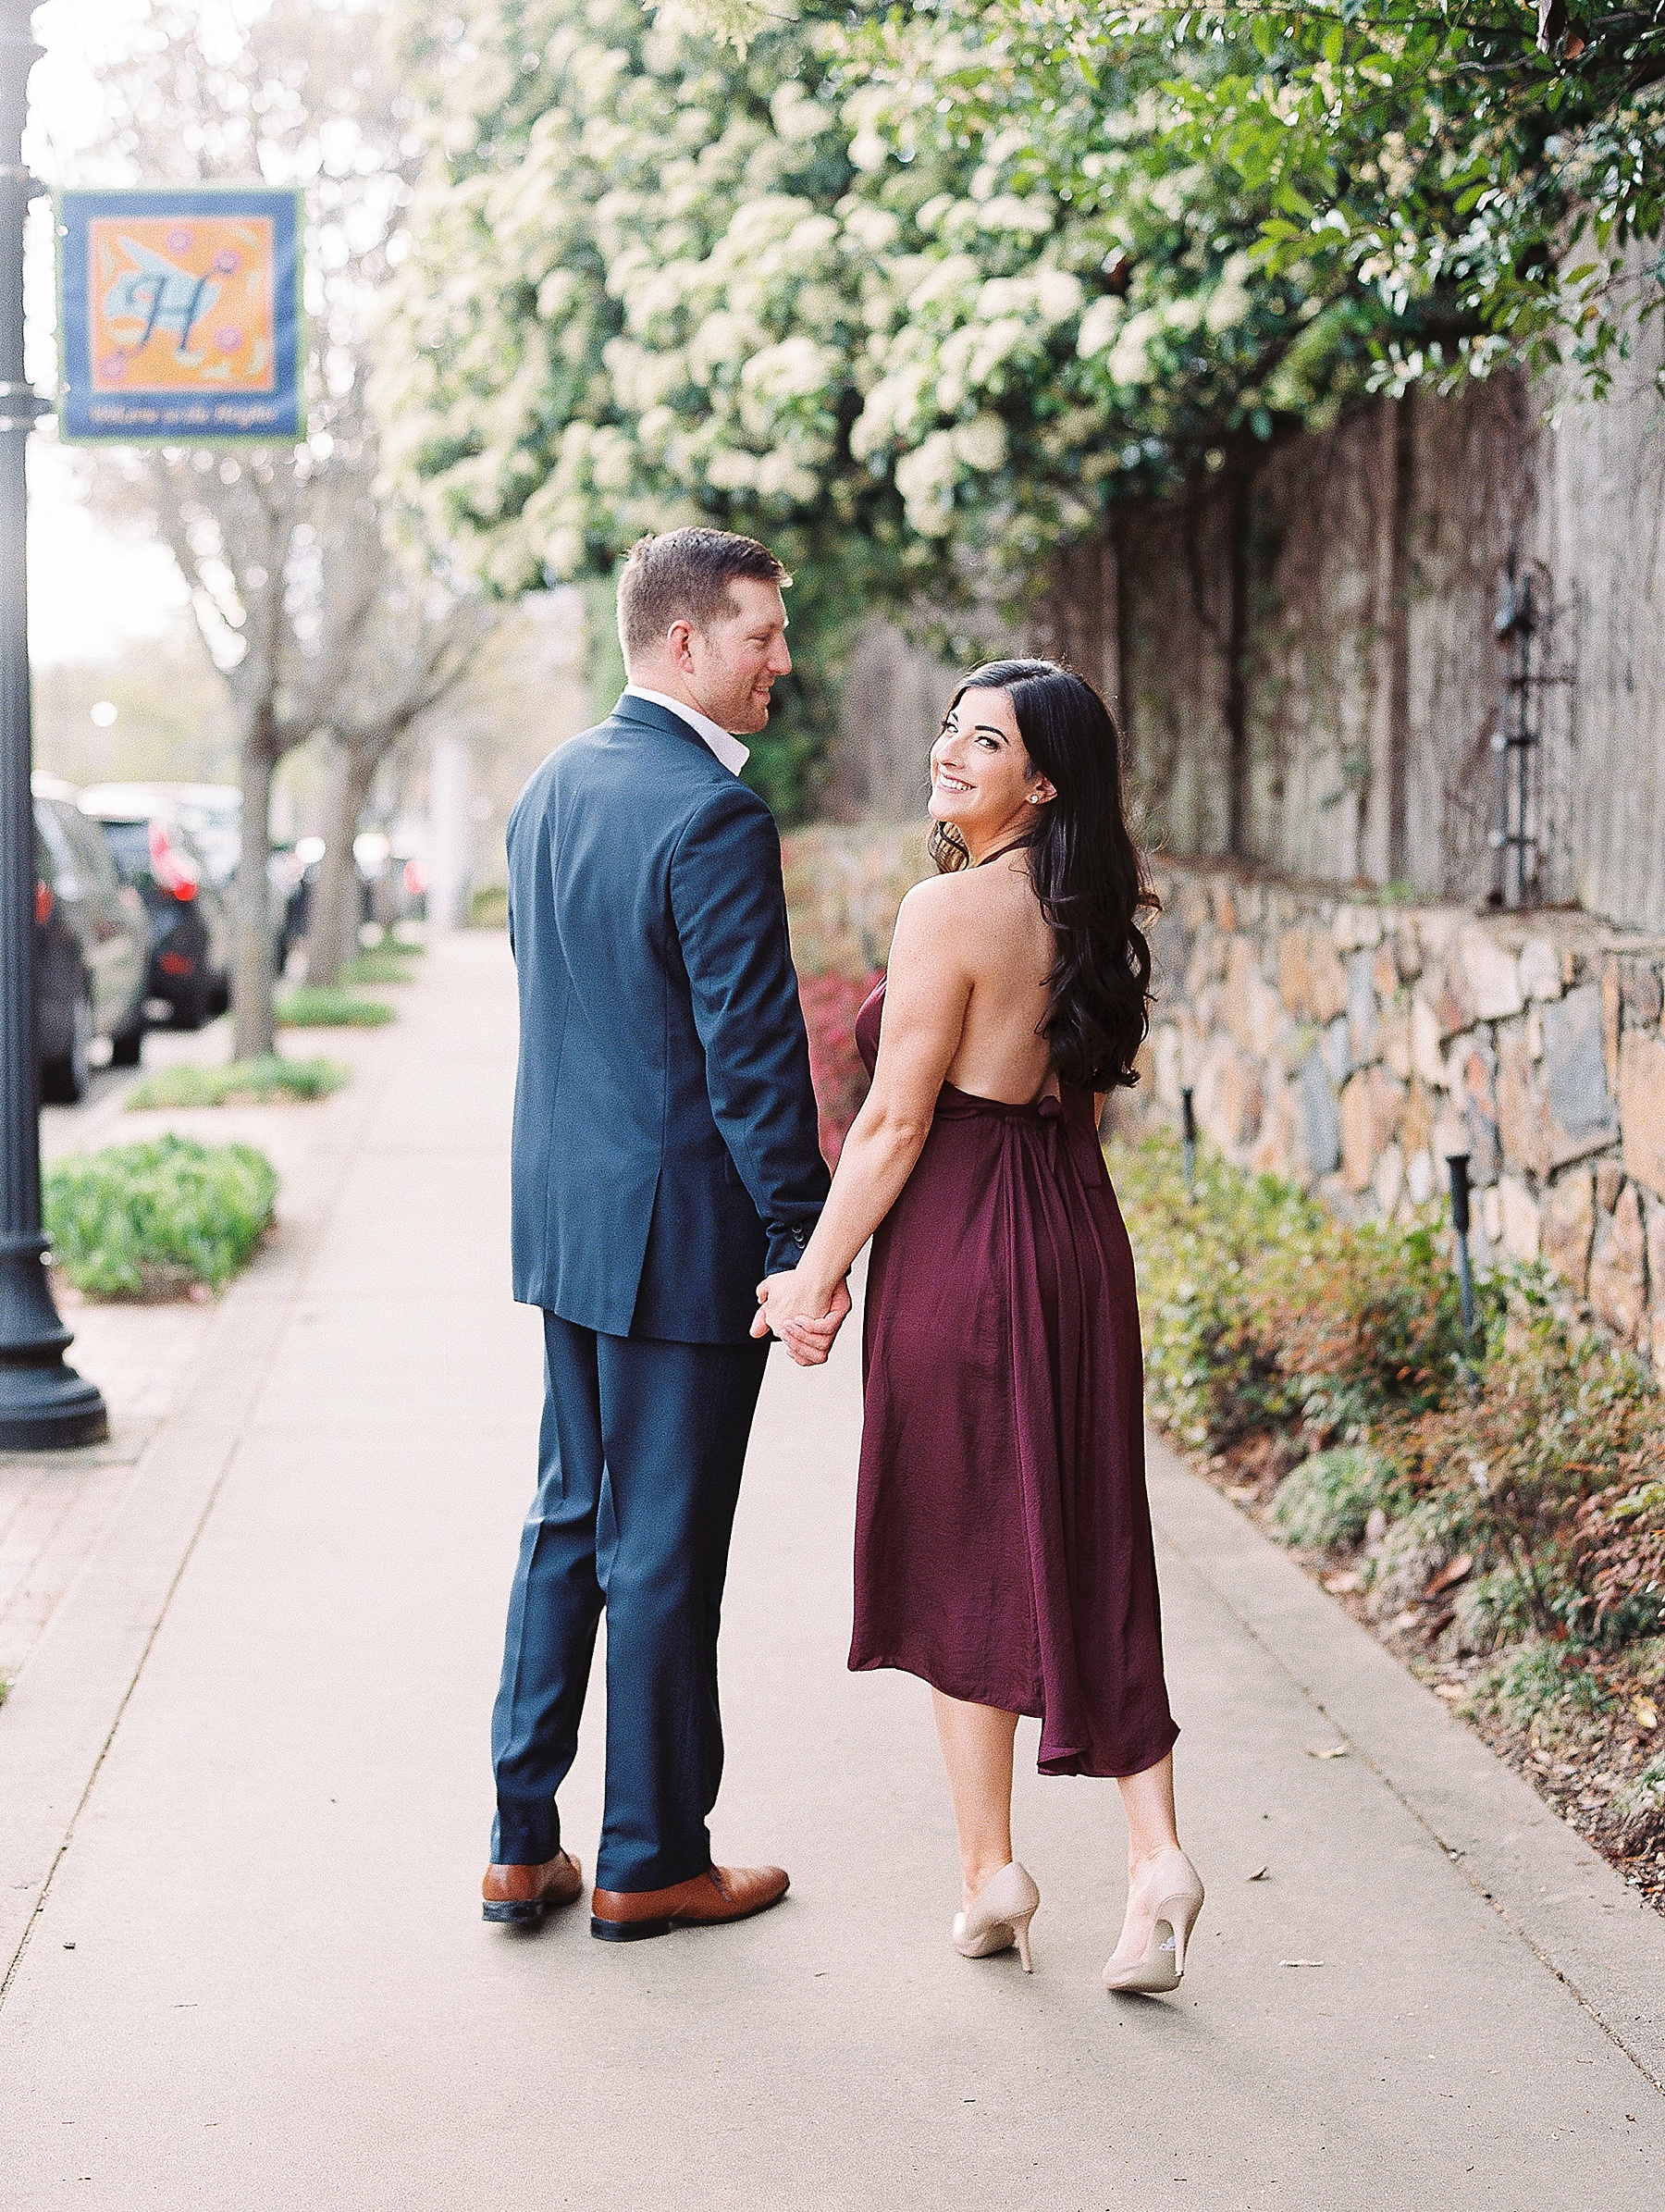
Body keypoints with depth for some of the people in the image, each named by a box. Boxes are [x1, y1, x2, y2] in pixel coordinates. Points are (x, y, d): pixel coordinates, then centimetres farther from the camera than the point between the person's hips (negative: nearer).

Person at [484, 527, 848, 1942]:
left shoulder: (550, 789, 9)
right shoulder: (713, 814, -19)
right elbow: (752, 1054, -20)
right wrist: (804, 1243, -15)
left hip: (567, 1217, 9)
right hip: (682, 1230, -9)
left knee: (570, 1519, 16)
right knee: (663, 1547, 3)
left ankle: (524, 1841, 22)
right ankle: (650, 1862, 15)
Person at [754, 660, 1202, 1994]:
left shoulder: (951, 909, -15)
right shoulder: (1089, 914, 9)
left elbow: (897, 1122, -15)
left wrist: (815, 1276, -7)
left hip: (960, 1246, -7)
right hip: (1082, 1237, 7)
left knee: (965, 1557, 6)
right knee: (1088, 1548, 10)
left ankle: (990, 1872, 15)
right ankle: (1155, 1851, 1)